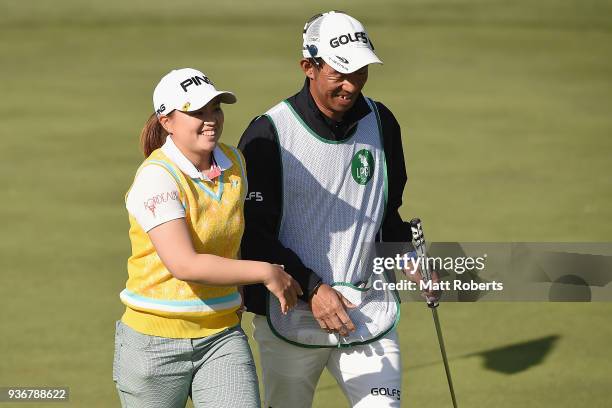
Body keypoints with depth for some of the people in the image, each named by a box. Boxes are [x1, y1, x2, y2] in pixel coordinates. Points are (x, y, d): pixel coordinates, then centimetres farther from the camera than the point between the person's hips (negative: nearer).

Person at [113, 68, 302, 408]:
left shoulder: (234, 162, 5)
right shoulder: (157, 178, -17)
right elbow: (184, 264, -28)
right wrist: (265, 272, -22)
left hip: (222, 338, 5)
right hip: (156, 344, -5)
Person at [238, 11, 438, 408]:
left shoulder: (381, 122, 7)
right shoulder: (268, 134, -10)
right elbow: (251, 231, -11)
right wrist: (310, 287, -17)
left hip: (368, 310, 3)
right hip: (291, 313, -3)